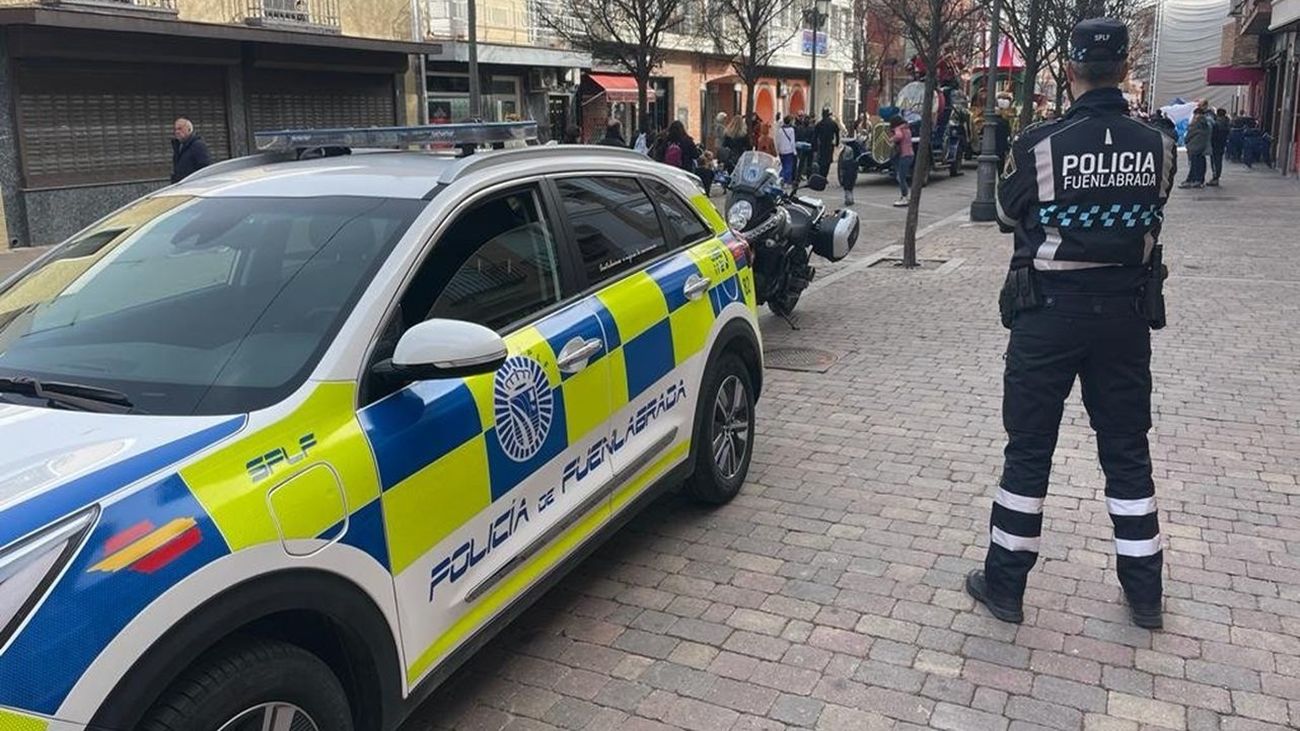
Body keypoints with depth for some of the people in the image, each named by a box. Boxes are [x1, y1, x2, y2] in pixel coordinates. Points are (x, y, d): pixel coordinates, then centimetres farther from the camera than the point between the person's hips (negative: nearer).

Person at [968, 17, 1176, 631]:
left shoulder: (1039, 145, -14)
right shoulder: (1158, 147, -4)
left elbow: (1008, 216, 2)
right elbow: (1149, 215, 11)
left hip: (1050, 310, -3)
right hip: (1126, 310, 3)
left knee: (1029, 450, 7)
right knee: (1127, 450, 15)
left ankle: (1004, 584, 17)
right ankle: (1144, 591, 25)